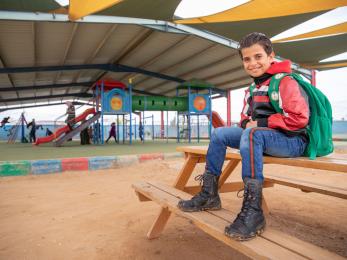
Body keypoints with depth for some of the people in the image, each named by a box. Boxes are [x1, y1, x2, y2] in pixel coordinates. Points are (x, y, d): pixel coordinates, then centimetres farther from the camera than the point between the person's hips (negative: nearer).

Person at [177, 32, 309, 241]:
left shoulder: (285, 82, -10)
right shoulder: (253, 89, 15)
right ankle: (209, 194, 1)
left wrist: (260, 123, -19)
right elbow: (246, 119, 21)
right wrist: (246, 123, -4)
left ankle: (253, 210, -37)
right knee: (220, 133, 0)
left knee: (251, 135, -37)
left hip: (292, 140, -8)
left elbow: (299, 118, -20)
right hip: (261, 137, 8)